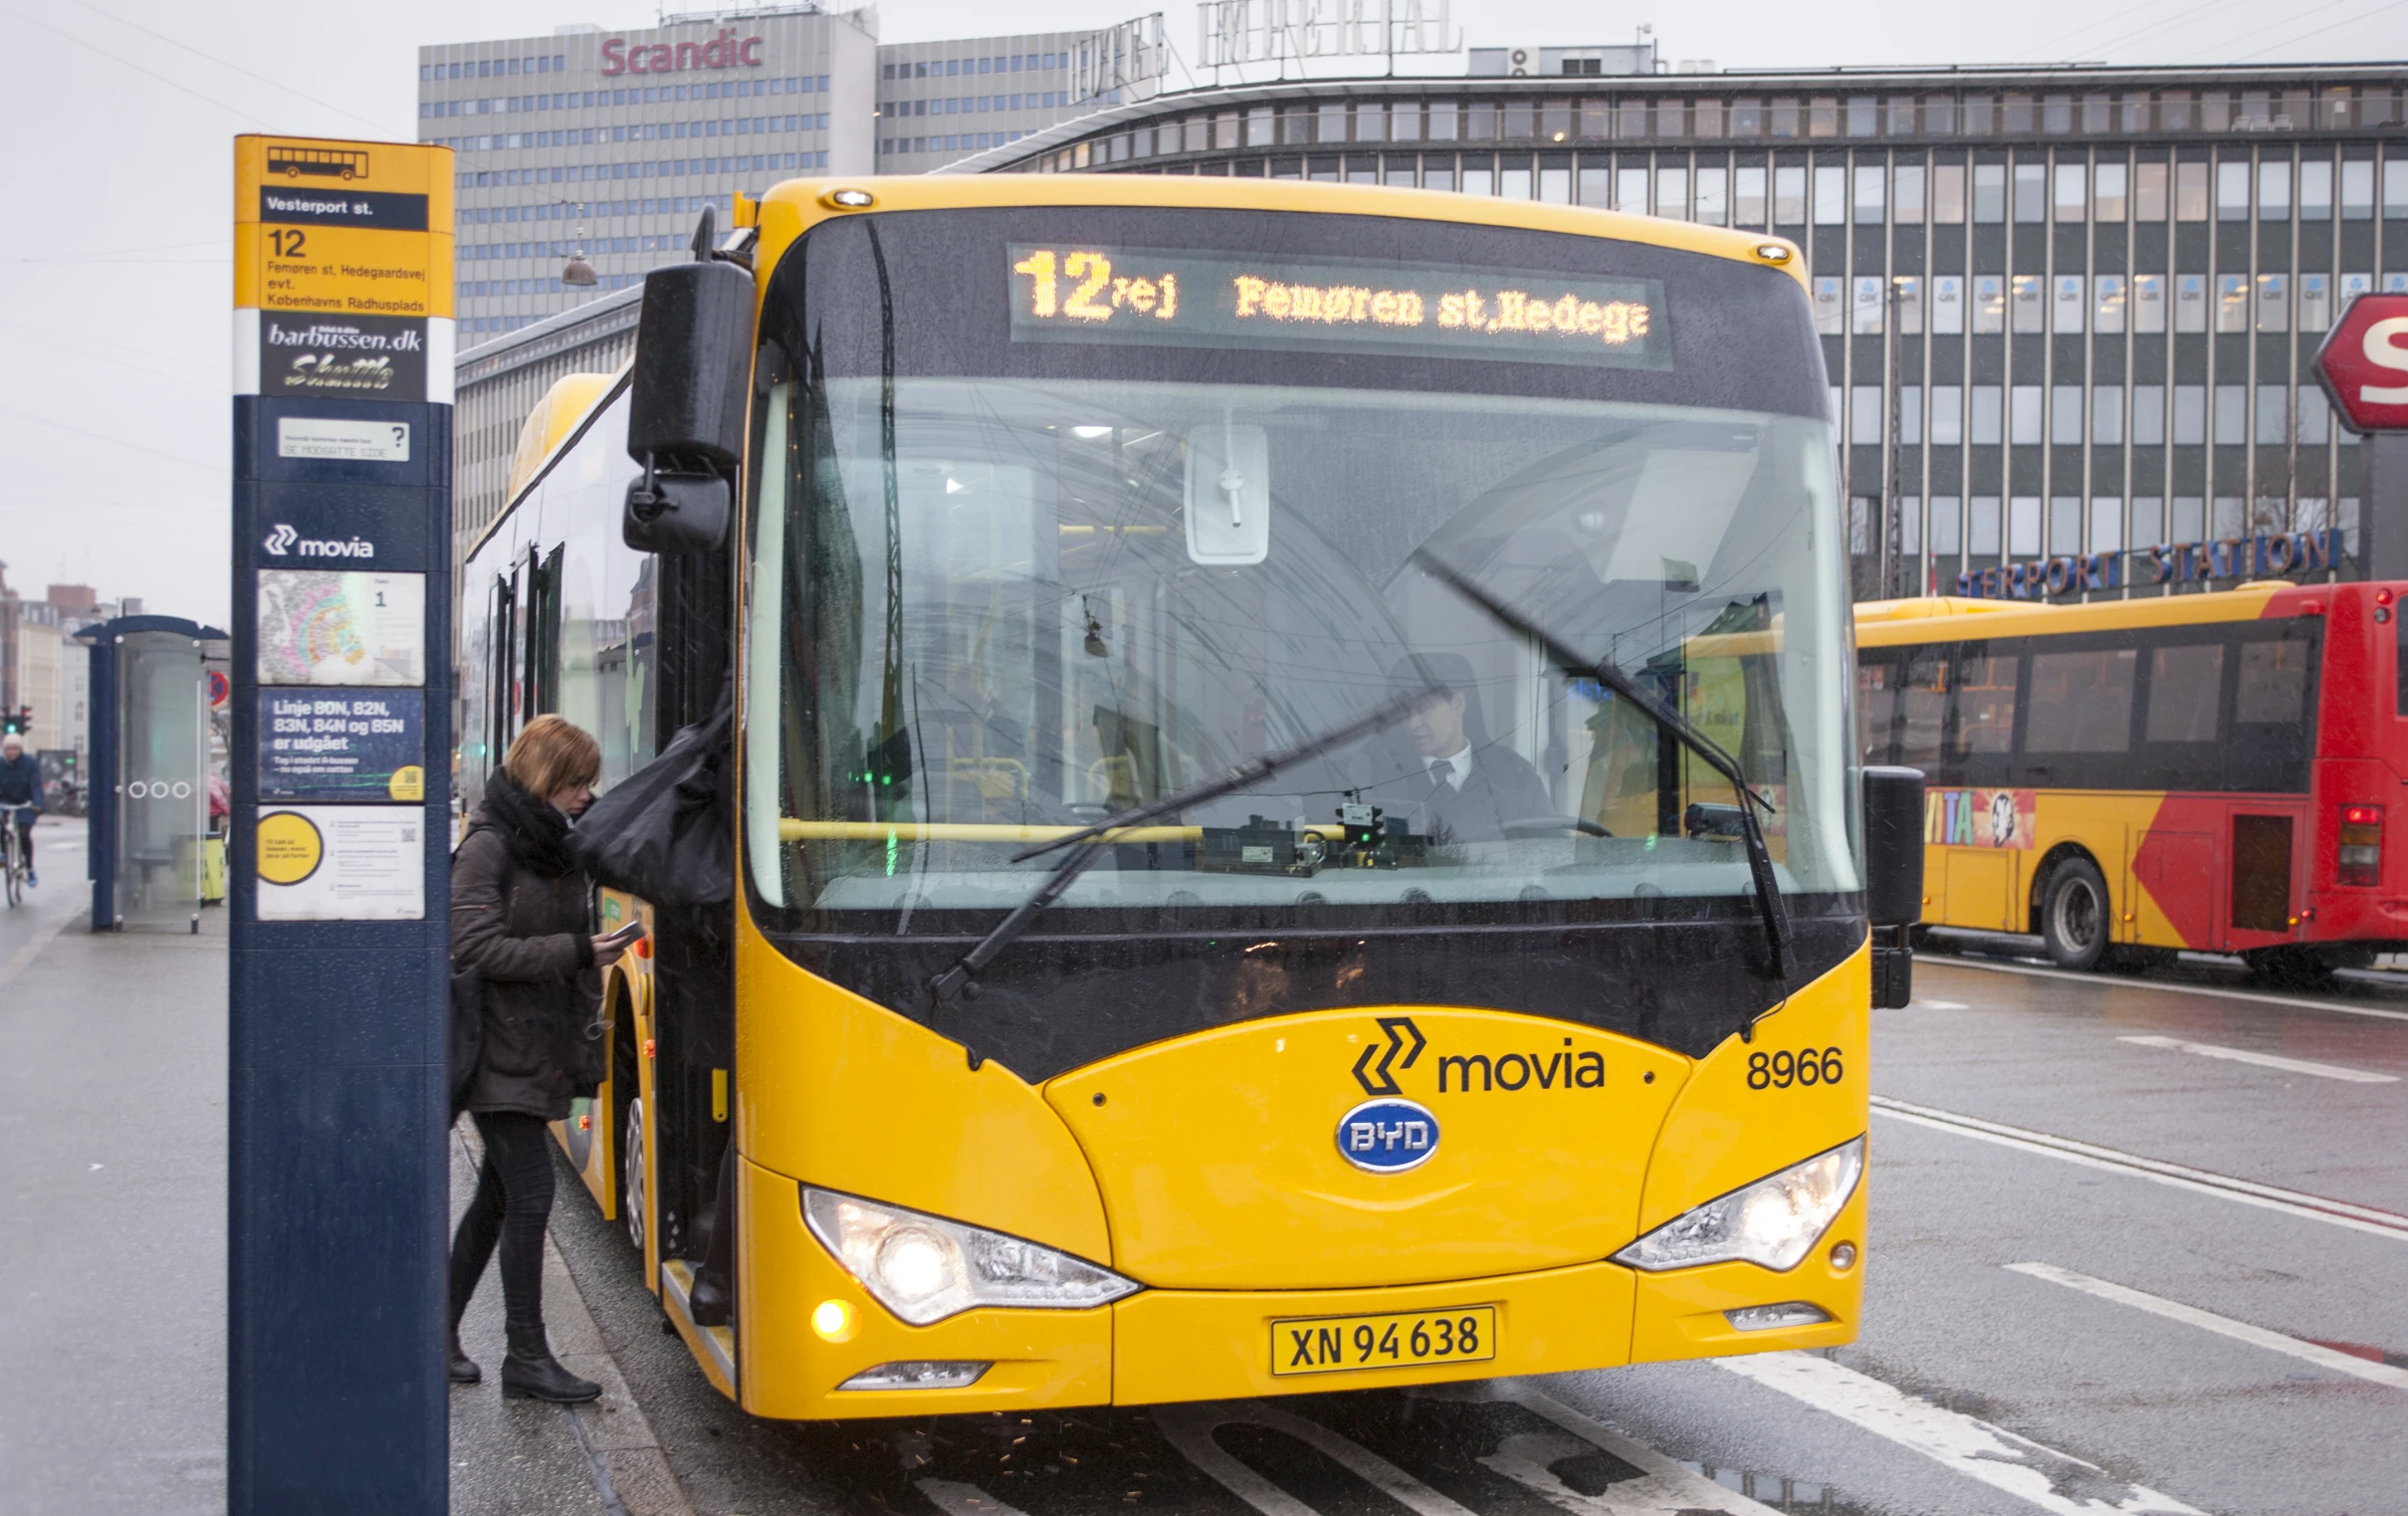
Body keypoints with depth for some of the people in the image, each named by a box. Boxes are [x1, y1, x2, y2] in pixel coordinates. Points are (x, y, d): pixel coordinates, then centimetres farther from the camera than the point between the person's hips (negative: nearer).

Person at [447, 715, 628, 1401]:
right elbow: (475, 946, -18)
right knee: (530, 1191, -10)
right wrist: (573, 951, -20)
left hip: (540, 1053, 8)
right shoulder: (488, 846, -12)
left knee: (497, 1195, 13)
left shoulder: (561, 849, 12)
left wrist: (583, 1029, 9)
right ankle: (527, 1357, -4)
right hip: (499, 1053, -8)